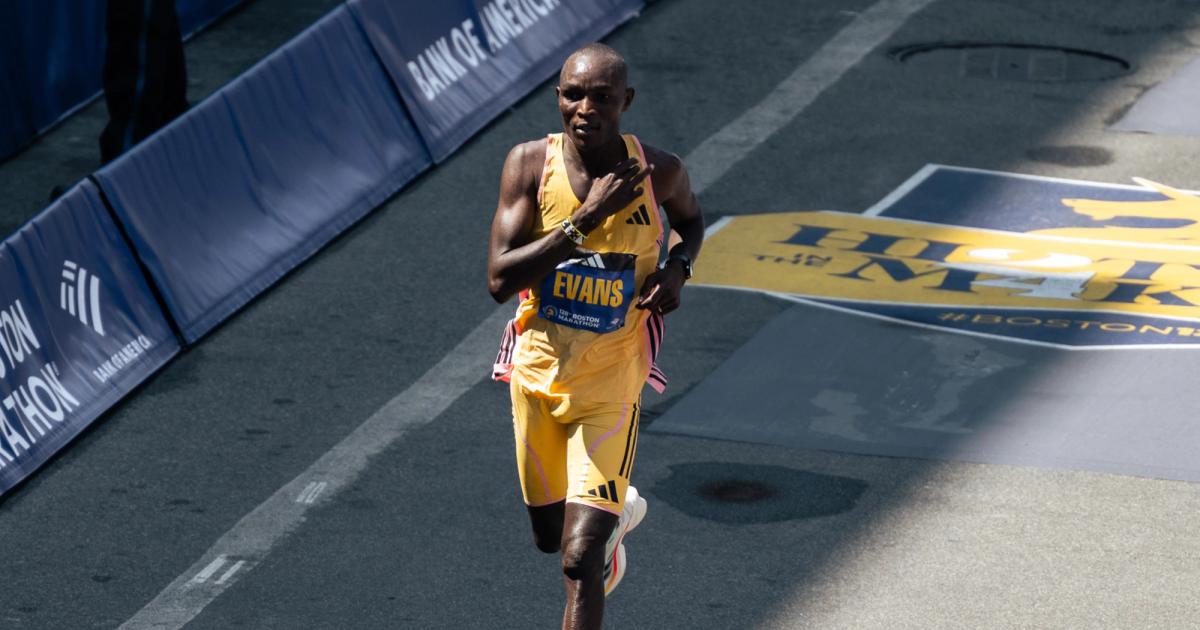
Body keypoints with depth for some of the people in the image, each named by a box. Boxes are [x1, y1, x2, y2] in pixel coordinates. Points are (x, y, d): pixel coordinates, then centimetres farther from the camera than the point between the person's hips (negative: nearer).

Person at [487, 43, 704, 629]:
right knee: (551, 535, 22)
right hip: (537, 369, 2)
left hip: (611, 383, -2)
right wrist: (586, 219, -29)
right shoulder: (529, 164, -13)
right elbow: (499, 280, -22)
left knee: (579, 559, -12)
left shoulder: (658, 172, -11)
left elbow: (690, 218, 15)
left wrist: (678, 265, -8)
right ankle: (617, 514, 56)